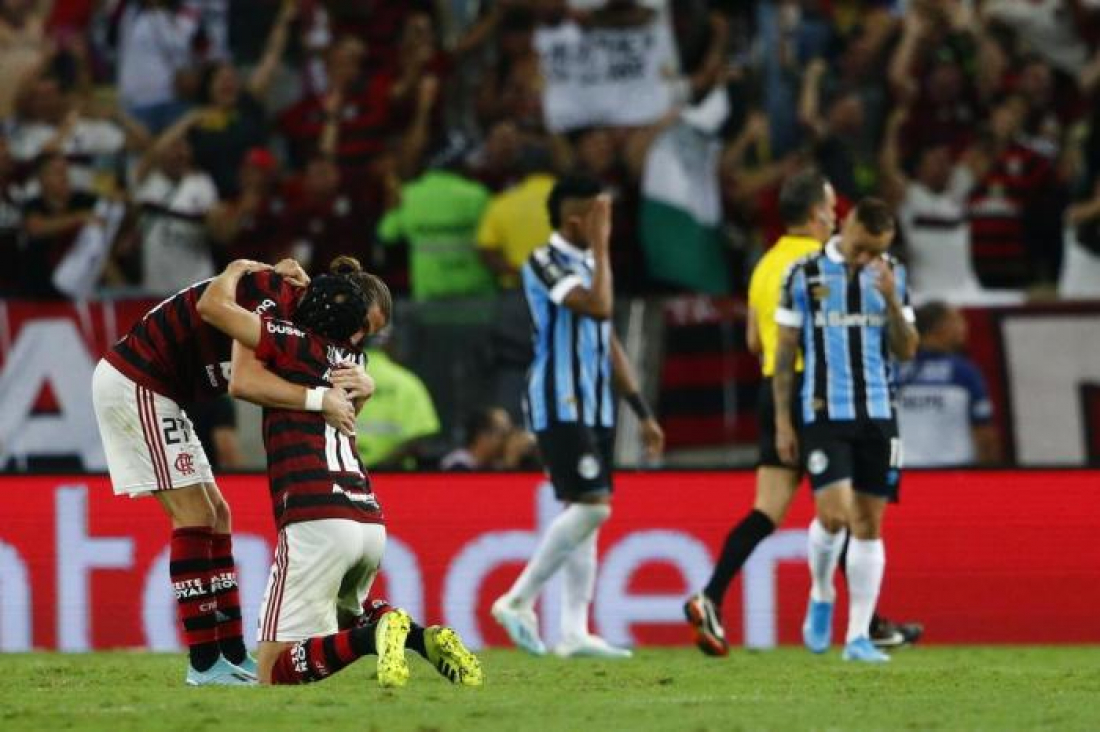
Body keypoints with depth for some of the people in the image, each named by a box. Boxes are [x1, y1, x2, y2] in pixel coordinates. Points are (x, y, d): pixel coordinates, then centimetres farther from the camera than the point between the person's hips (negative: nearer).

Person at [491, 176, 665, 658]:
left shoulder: (588, 262, 18)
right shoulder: (546, 263, -11)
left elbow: (609, 343, 22)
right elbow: (598, 307, -27)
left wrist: (643, 413, 21)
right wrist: (601, 246, -17)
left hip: (593, 408, 9)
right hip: (559, 406, -9)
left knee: (585, 513, 5)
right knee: (591, 506, -17)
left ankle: (574, 632, 5)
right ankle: (518, 601, -8)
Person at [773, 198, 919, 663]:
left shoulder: (892, 276, 7)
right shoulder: (804, 275, -1)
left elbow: (906, 351, 4)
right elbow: (785, 351, 2)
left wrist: (892, 301, -12)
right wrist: (782, 422, -2)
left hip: (878, 415, 3)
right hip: (824, 414, -3)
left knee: (869, 525, 2)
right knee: (834, 514, -15)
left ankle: (859, 636, 5)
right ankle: (821, 596, 15)